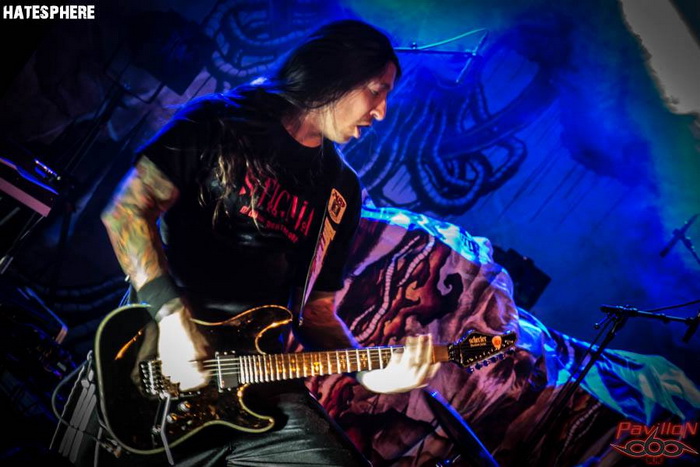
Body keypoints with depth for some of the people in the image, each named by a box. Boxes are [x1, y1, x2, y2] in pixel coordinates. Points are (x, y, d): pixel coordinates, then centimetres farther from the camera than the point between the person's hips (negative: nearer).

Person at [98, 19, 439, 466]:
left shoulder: (342, 192, 9)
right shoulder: (221, 121, -2)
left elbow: (317, 308, 10)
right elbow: (127, 209, -10)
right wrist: (171, 315, -20)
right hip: (152, 347, -3)